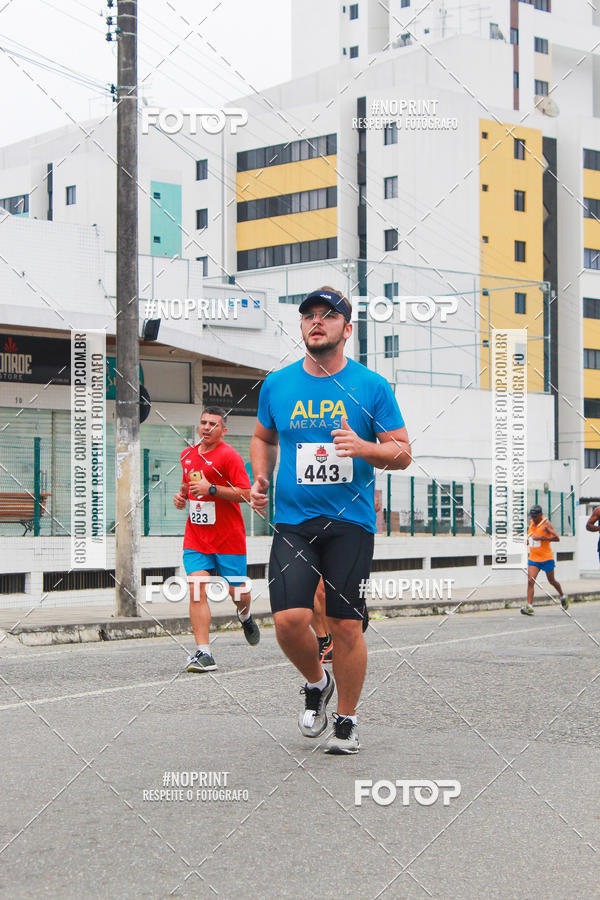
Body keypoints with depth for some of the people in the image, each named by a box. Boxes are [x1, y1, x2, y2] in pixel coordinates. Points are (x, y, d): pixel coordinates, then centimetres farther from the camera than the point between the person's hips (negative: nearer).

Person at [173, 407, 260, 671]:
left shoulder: (229, 456, -10)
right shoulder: (188, 455, 11)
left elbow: (246, 494, -16)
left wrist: (211, 489, -22)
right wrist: (181, 495, 8)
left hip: (228, 537, -4)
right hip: (195, 537, 4)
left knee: (237, 591, 5)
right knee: (196, 590, -12)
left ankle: (245, 616, 43)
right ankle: (203, 653, -14)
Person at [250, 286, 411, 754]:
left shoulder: (372, 386, 1)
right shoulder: (277, 384, 8)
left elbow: (402, 452, 3)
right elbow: (264, 438, 25)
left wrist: (363, 447, -16)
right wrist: (261, 476, 7)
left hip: (351, 522, -1)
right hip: (292, 521, 2)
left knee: (346, 626, -1)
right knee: (289, 619, -13)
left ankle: (347, 720, 19)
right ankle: (316, 683, 19)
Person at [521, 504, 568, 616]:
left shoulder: (546, 524, -11)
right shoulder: (531, 523, 9)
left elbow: (557, 538, -20)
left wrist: (542, 538, -27)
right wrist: (528, 541, 9)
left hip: (546, 558, -5)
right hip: (533, 558, 5)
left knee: (552, 581, 12)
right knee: (530, 581, -12)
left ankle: (562, 597, 40)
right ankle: (529, 606, -17)